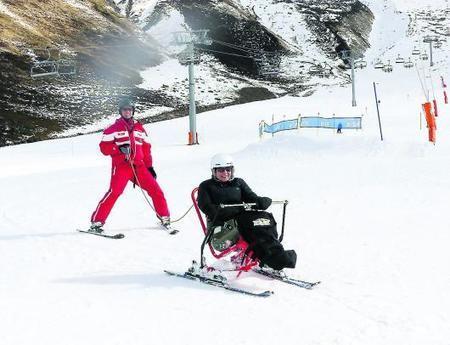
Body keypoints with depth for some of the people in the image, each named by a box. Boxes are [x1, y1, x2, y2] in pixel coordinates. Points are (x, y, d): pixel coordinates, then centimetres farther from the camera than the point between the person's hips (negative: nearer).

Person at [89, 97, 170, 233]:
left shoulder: (139, 128, 18)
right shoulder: (114, 128, 5)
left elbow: (146, 148, 21)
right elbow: (104, 147, -1)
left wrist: (150, 166, 16)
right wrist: (119, 148, -18)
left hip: (139, 166, 4)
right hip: (121, 166, -4)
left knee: (156, 190, 0)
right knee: (114, 192, -21)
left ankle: (164, 218, 17)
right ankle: (96, 222, -15)